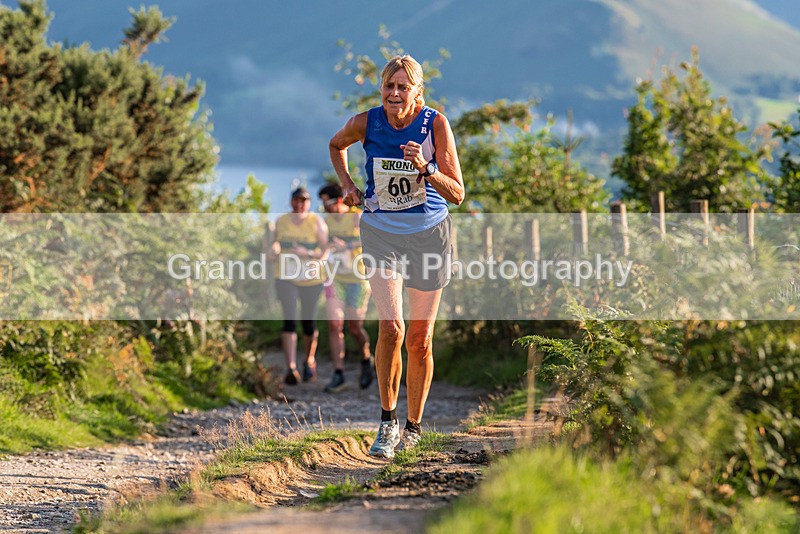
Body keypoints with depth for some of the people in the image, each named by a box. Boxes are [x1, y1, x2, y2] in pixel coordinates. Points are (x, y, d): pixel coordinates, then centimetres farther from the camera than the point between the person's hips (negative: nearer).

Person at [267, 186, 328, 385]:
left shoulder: (317, 222, -6)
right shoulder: (281, 221, 3)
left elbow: (325, 251, -8)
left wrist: (307, 253, -24)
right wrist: (274, 250, -9)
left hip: (312, 279, -1)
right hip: (286, 278, 1)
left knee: (308, 321, 10)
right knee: (289, 320, -14)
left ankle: (309, 361, 35)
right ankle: (291, 368, -22)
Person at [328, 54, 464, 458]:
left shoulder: (435, 124, -13)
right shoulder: (365, 123, -9)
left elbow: (457, 194, -13)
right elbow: (336, 145, 17)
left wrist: (425, 168, -28)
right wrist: (346, 184, 4)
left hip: (428, 234, 0)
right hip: (381, 232, 0)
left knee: (420, 339, 6)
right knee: (391, 328, -18)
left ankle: (413, 426, 23)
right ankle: (387, 421, -2)